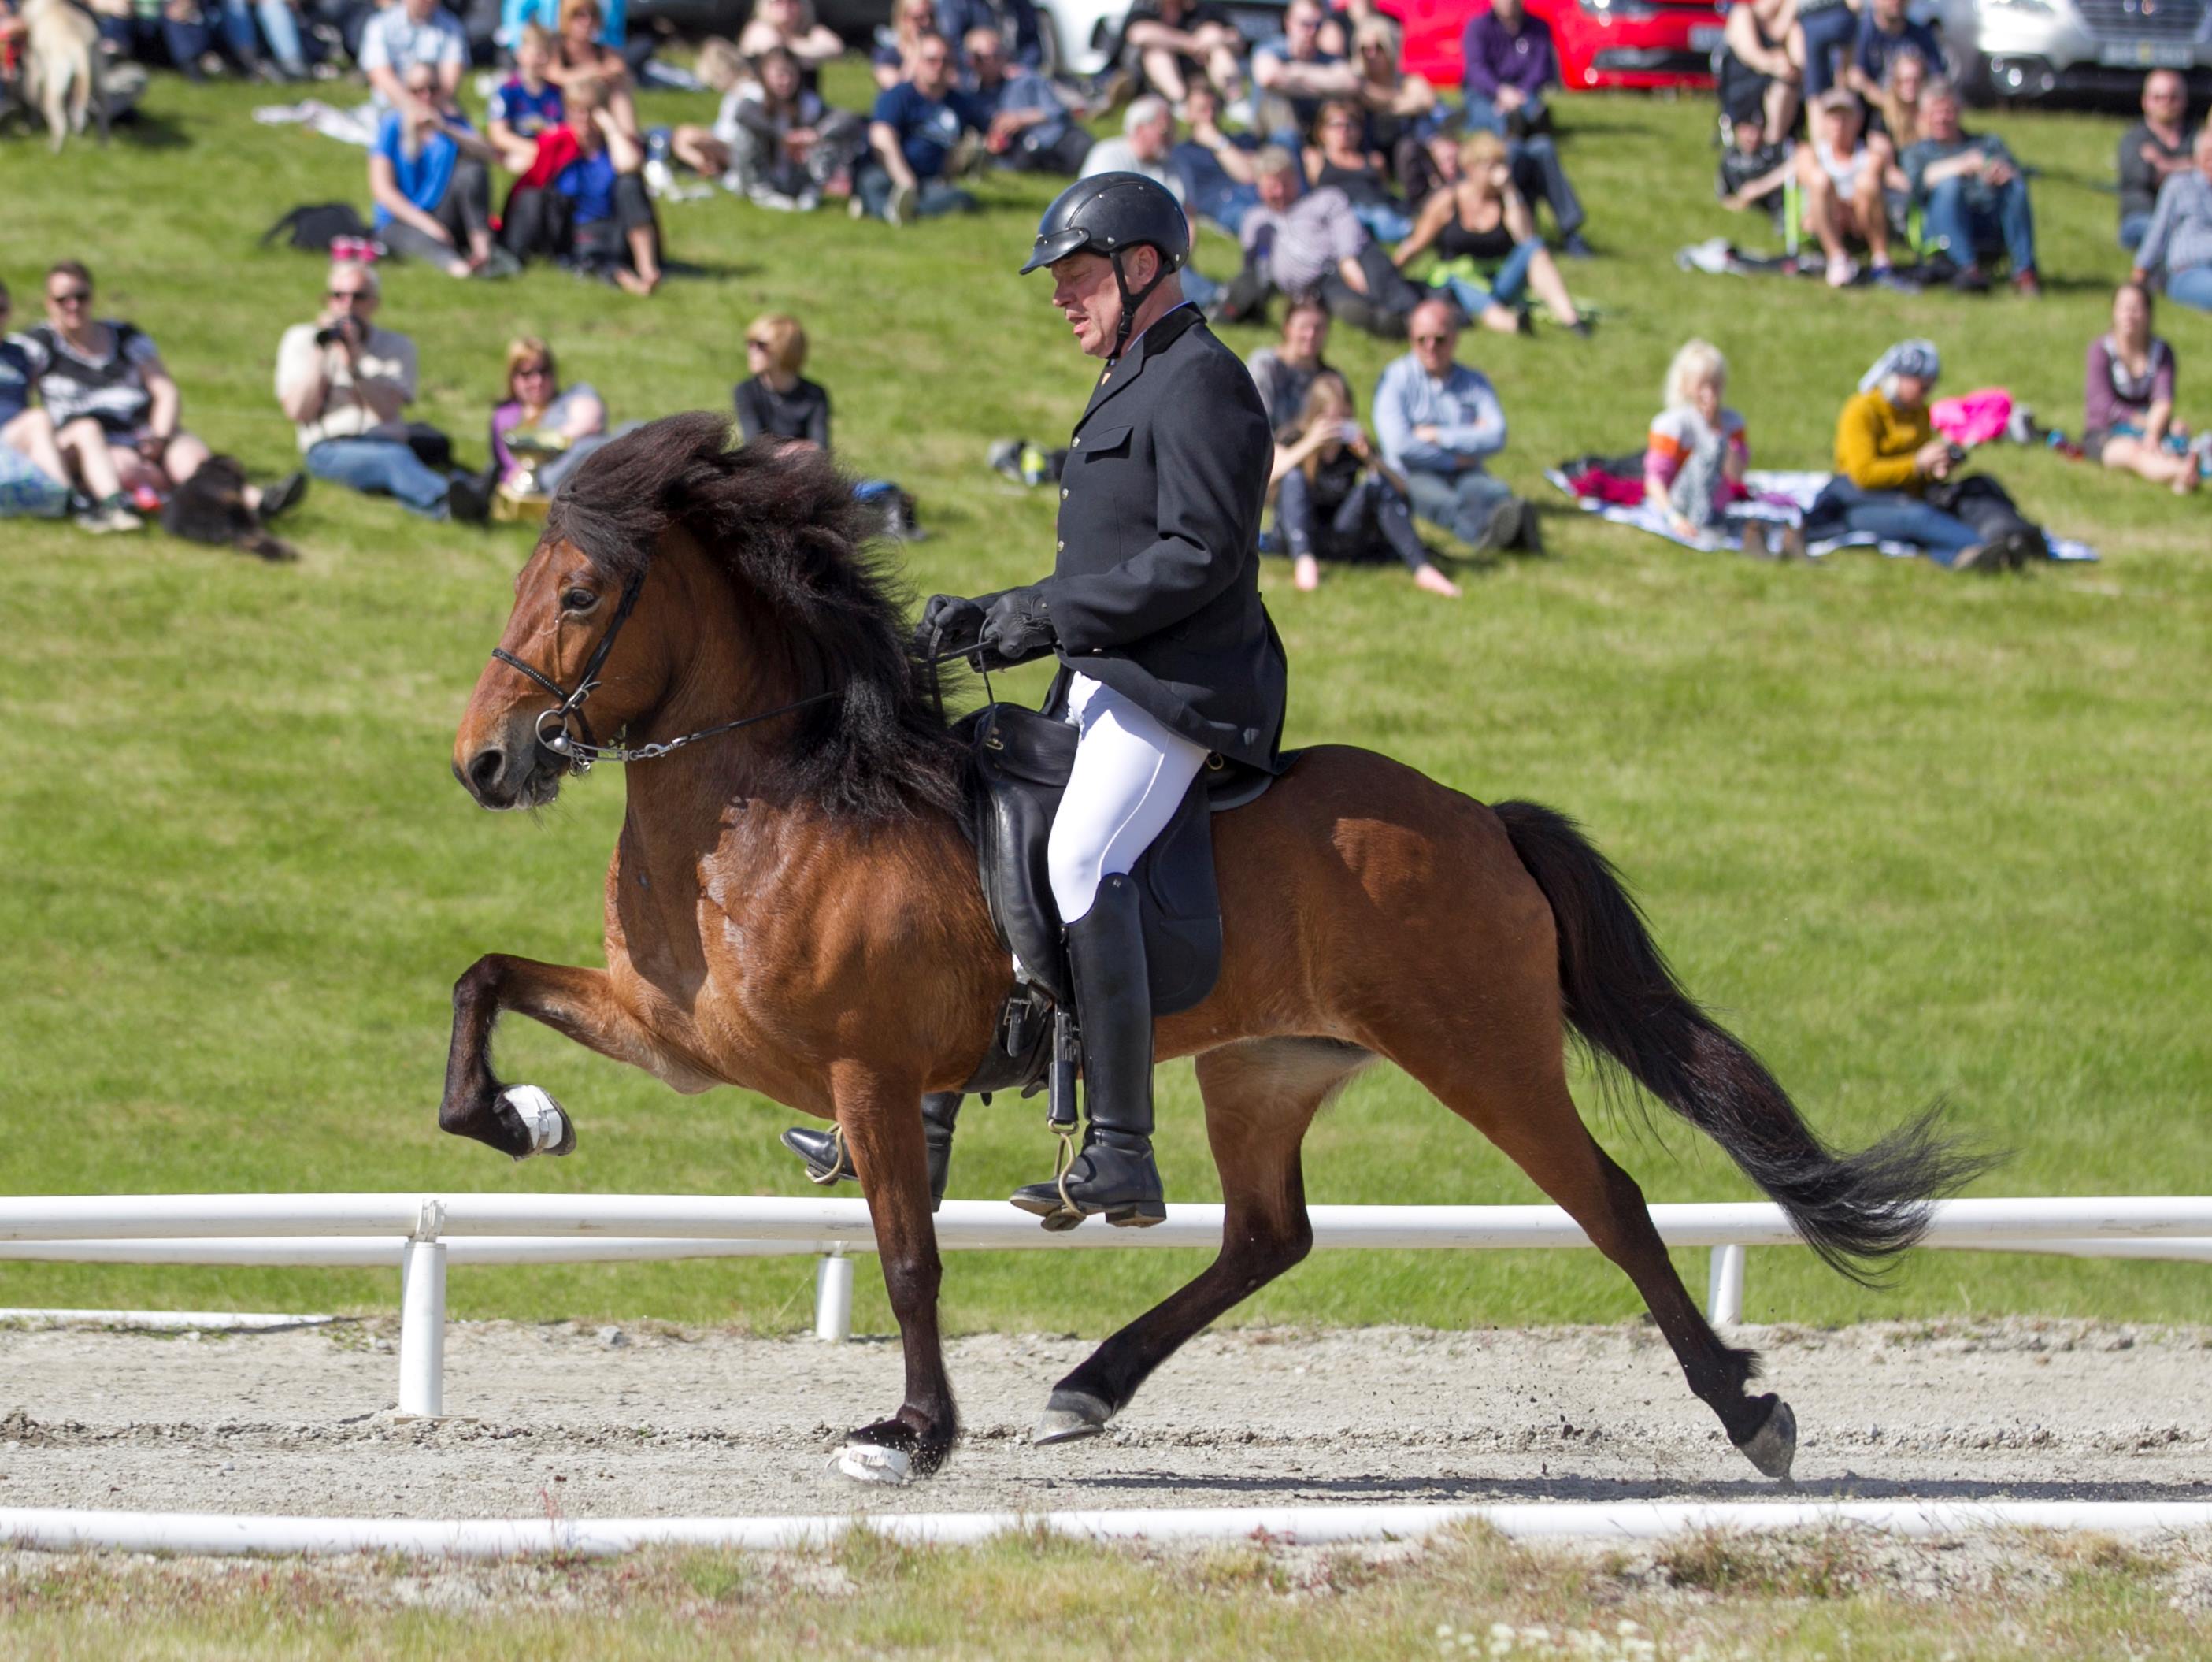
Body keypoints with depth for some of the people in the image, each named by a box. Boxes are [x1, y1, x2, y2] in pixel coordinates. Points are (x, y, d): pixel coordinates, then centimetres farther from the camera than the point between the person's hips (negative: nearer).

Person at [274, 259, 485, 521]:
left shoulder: (397, 346, 19)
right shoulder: (300, 340, 18)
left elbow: (388, 410, 0)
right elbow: (298, 412, 3)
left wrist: (355, 359, -11)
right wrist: (319, 353, -2)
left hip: (386, 443, 2)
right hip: (330, 449, -2)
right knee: (395, 460, -39)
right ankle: (447, 497, -72)